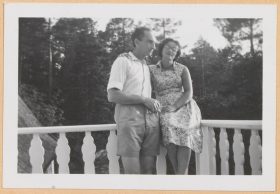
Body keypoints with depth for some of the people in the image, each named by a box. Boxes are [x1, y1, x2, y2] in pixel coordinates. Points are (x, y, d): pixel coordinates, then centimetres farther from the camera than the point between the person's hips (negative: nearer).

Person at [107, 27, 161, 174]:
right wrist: (143, 99, -13)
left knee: (148, 170, 4)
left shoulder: (147, 66, 20)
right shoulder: (123, 61, -1)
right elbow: (113, 96, -11)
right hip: (130, 122, -6)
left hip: (150, 122, 6)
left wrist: (154, 104, 4)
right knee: (132, 171, -9)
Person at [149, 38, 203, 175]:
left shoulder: (182, 69, 9)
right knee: (169, 130, -31)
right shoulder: (152, 70, 9)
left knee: (184, 134, -29)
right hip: (164, 109, 0)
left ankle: (181, 175, -34)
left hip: (183, 106, 1)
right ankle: (180, 178, -29)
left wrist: (175, 107, -14)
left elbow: (189, 92, 2)